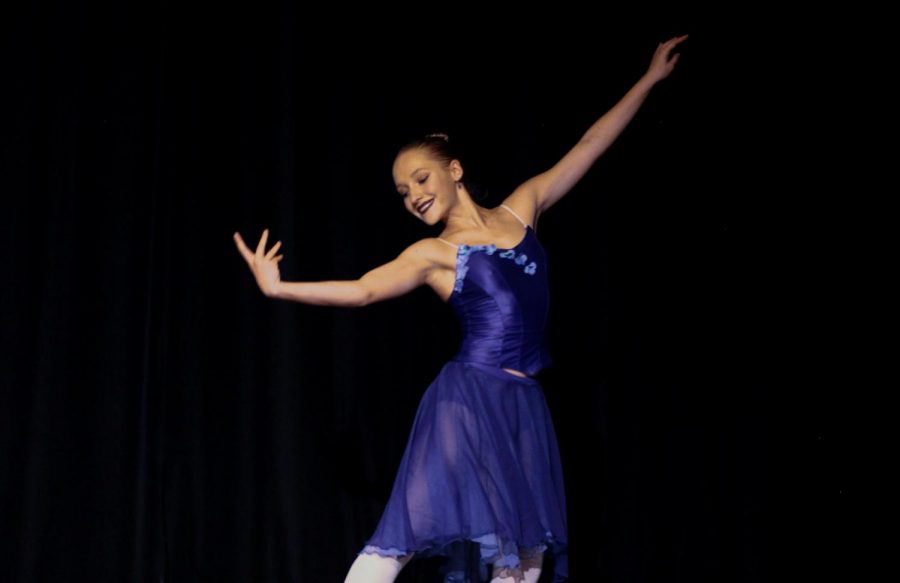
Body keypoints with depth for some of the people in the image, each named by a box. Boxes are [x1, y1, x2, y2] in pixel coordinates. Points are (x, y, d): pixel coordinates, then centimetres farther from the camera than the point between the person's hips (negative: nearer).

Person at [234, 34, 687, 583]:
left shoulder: (522, 208, 11)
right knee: (415, 527, -14)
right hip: (466, 400, -4)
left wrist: (650, 79, 21)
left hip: (524, 405, 4)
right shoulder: (434, 253, 2)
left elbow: (591, 144, 16)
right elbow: (363, 290, -10)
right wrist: (278, 288, -23)